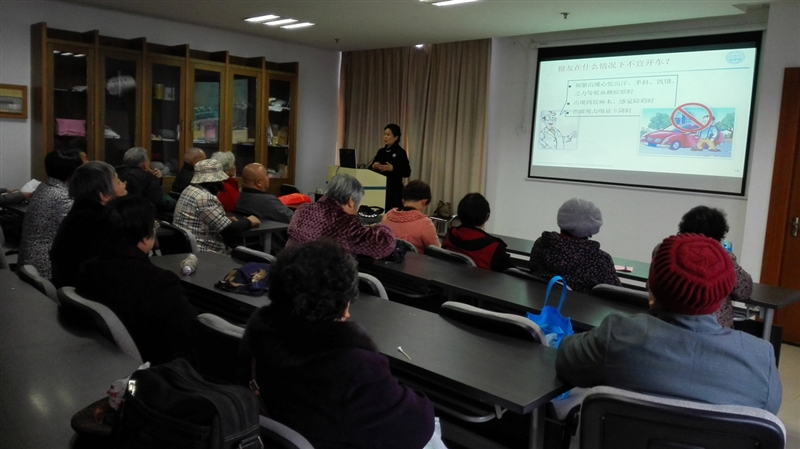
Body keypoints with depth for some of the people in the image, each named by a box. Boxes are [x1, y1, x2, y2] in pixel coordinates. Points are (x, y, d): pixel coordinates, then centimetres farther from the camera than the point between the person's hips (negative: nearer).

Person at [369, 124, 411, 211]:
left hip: (394, 190, -6)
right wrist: (373, 166, -7)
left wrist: (392, 168, -22)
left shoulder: (401, 152, -5)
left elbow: (407, 172, -10)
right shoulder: (381, 151, 13)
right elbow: (370, 169, 16)